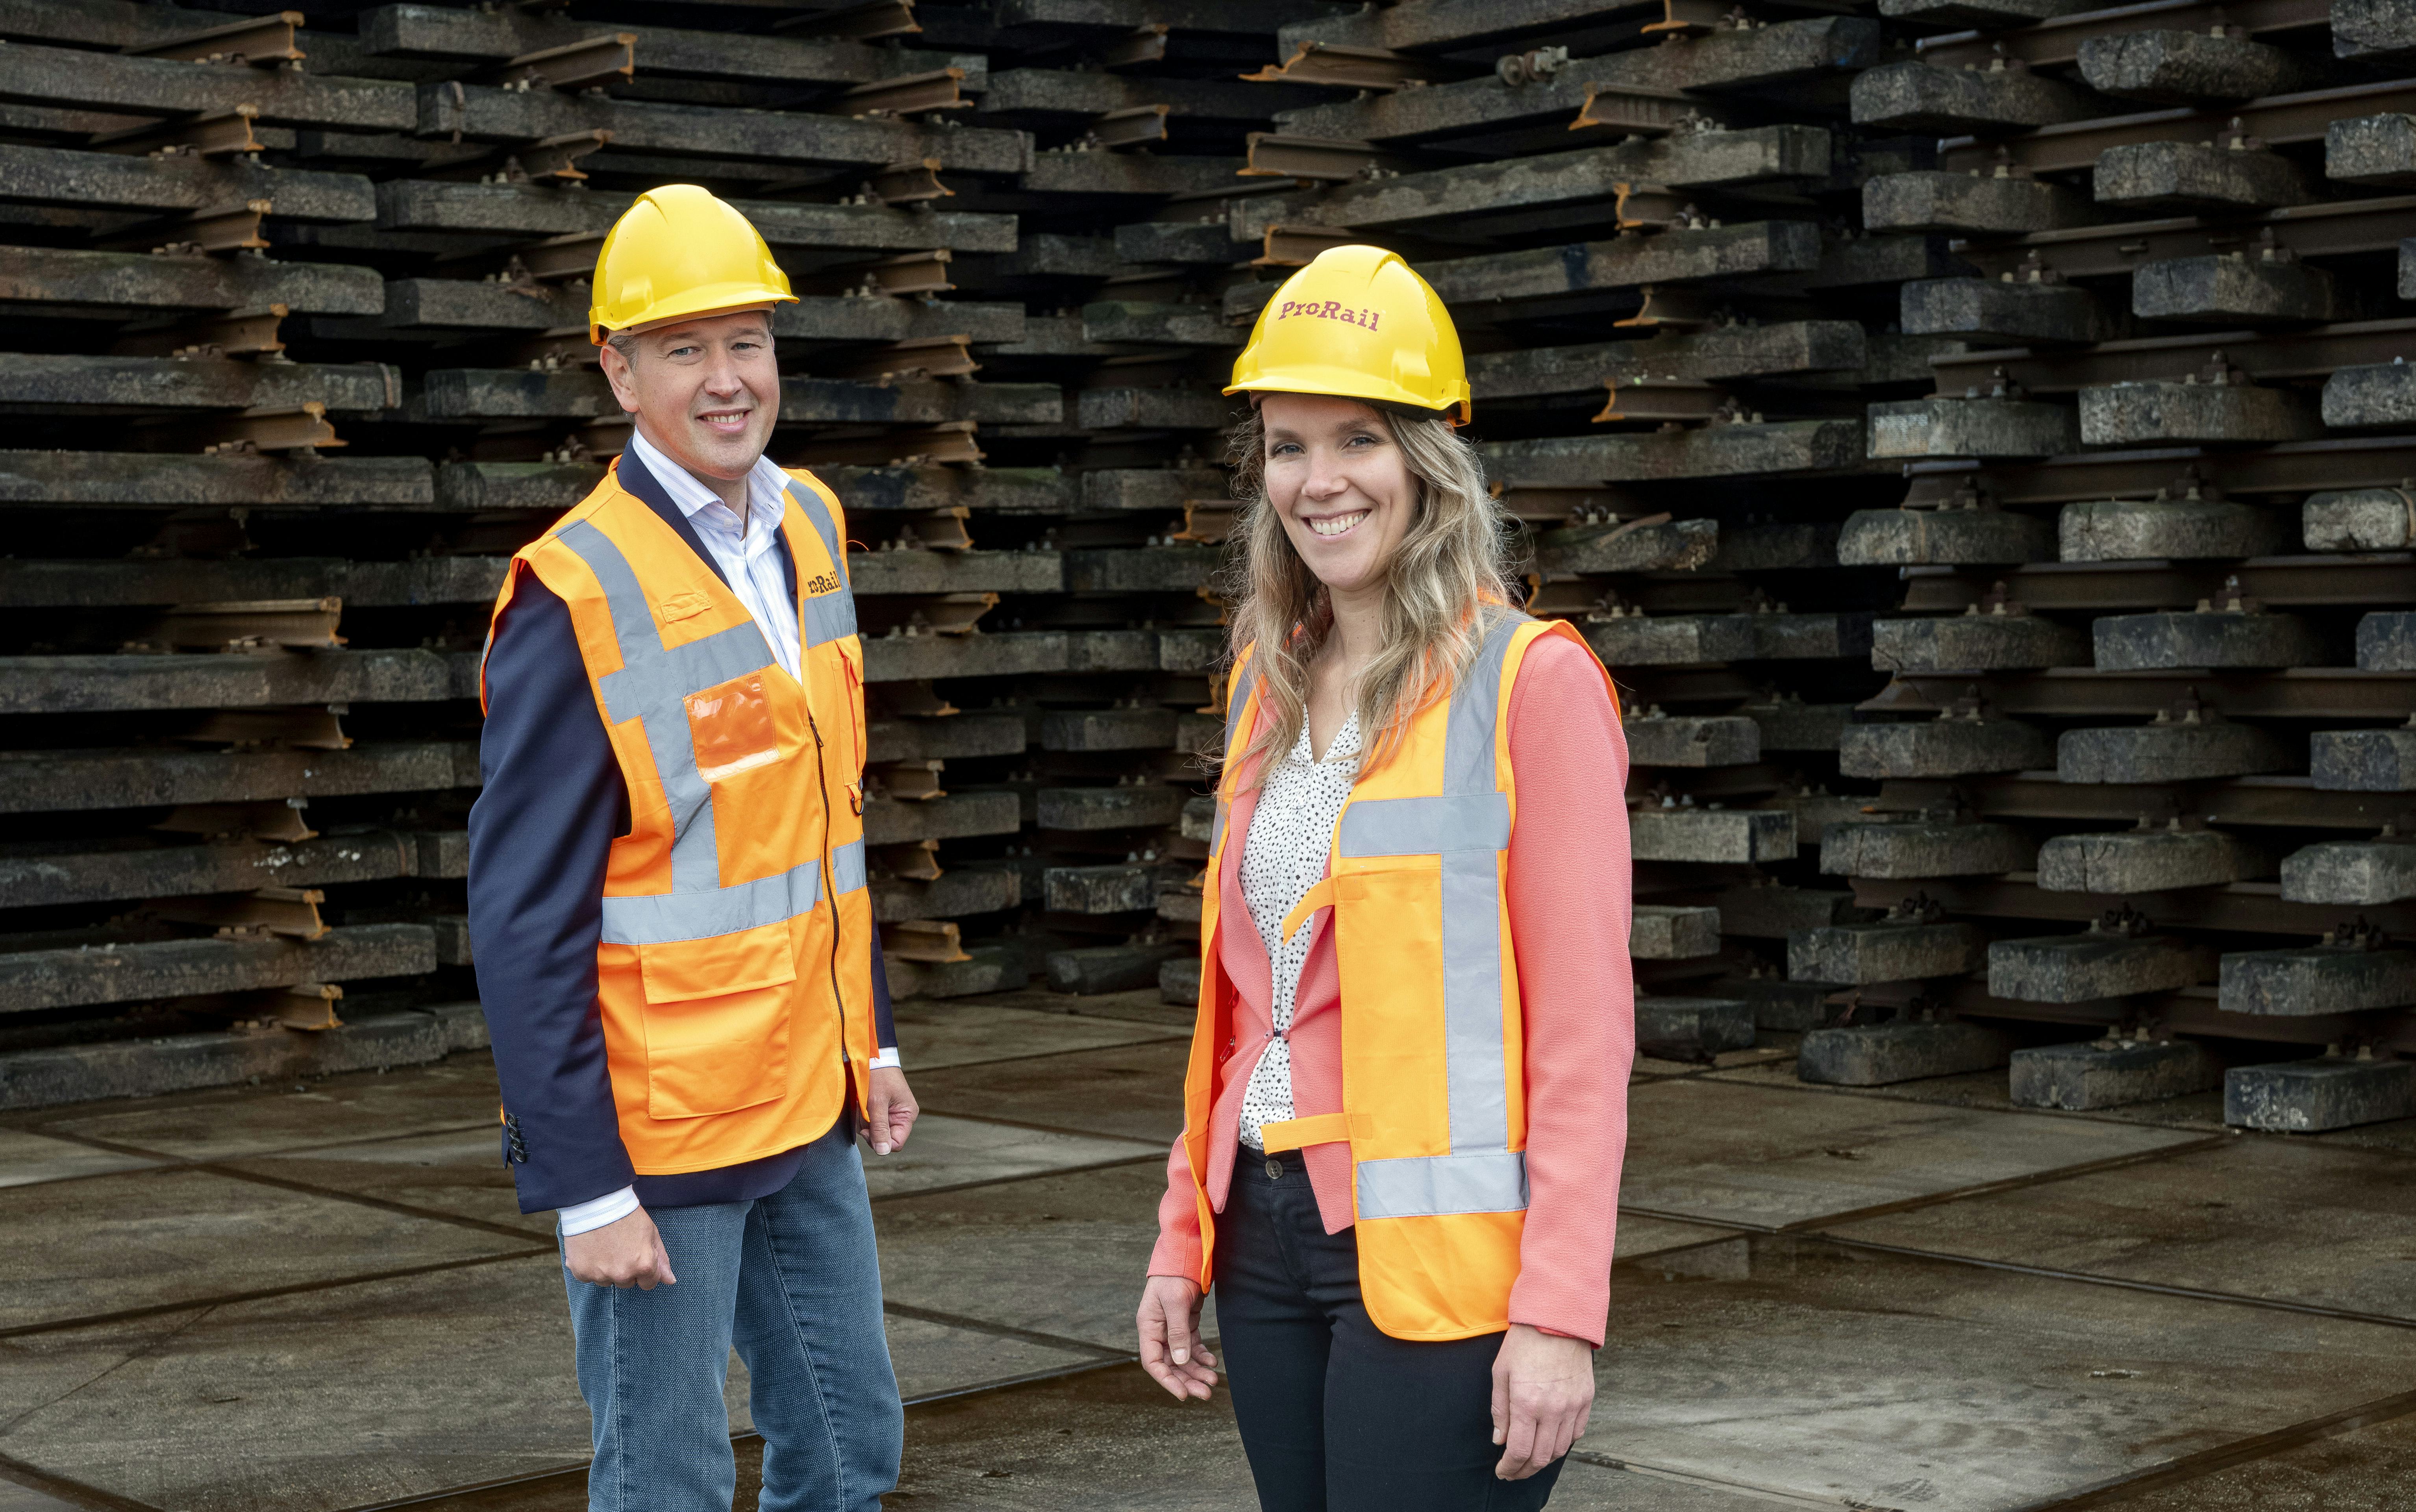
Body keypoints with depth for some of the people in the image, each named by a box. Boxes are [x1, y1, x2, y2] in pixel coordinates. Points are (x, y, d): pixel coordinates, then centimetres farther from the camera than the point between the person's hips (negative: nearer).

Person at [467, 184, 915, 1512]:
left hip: (808, 1114, 7)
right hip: (660, 1143, -7)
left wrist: (872, 1040, 16)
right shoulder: (576, 601, -17)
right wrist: (585, 1190, -18)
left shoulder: (808, 530, 6)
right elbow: (523, 926, -17)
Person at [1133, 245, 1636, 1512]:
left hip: (1432, 1258, -6)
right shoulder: (1268, 686, 12)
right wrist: (1184, 1236, 12)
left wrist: (1560, 1311, -15)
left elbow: (1584, 1027, -11)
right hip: (1268, 1240, 6)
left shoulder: (1532, 682, -8)